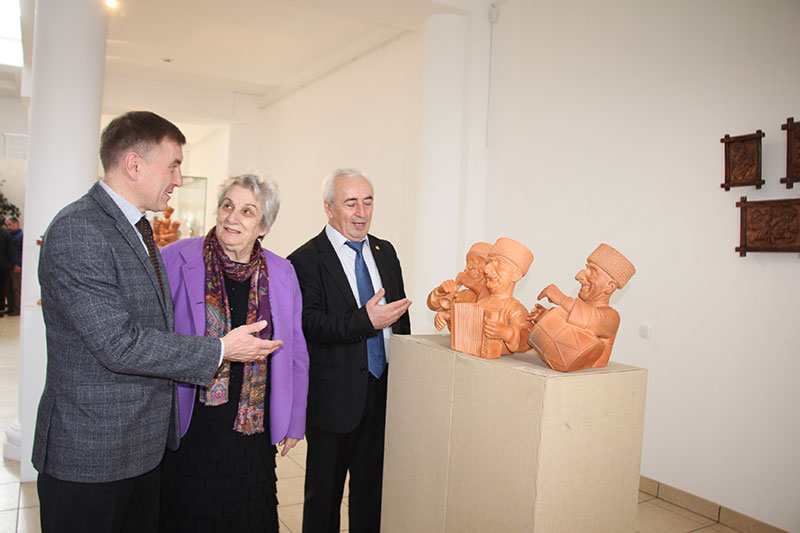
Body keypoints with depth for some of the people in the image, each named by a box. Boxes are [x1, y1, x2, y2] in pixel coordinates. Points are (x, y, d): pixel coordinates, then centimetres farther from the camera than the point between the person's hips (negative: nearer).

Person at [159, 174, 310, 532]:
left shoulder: (282, 273, 0)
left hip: (254, 430, 2)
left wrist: (294, 422, 8)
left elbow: (295, 356, 6)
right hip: (189, 426, -2)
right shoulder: (176, 259, -7)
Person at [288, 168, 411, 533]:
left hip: (385, 391, 5)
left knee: (372, 492, 19)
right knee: (324, 495, 13)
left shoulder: (385, 252, 9)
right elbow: (309, 324, -19)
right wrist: (365, 321, -30)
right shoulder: (305, 261, -10)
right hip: (336, 399, -5)